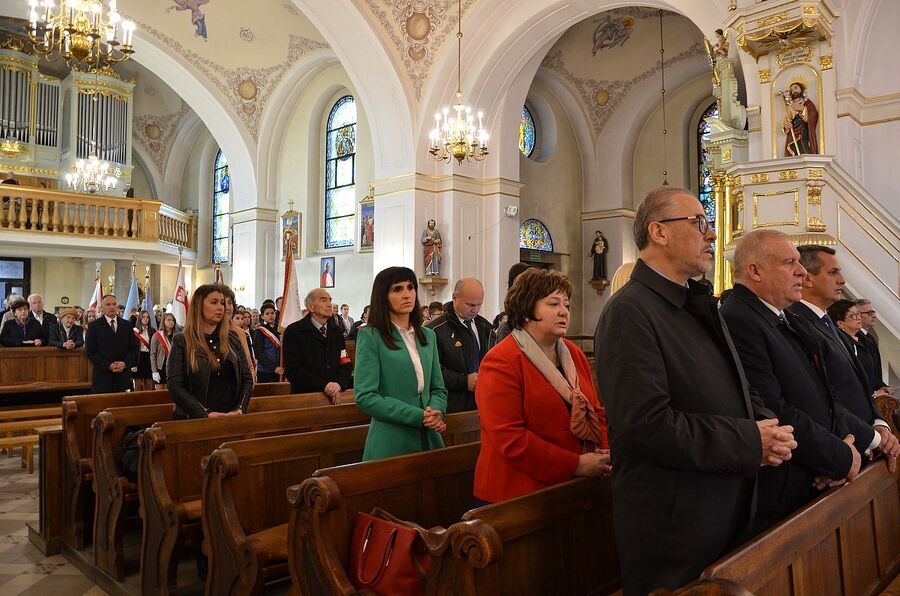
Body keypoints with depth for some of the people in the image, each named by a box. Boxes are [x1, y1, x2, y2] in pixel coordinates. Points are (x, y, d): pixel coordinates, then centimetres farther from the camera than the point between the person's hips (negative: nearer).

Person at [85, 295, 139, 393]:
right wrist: (108, 365, -13)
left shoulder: (127, 325, 11)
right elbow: (90, 352, -3)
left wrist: (125, 363, -9)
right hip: (103, 376, -2)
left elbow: (134, 348, 9)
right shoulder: (94, 326, 3)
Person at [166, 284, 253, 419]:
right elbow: (174, 385, -9)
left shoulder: (233, 339, 8)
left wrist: (240, 409, -10)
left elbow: (247, 378, 7)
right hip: (194, 420, -3)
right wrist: (205, 414, -18)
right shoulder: (181, 341, -1)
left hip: (231, 418, 3)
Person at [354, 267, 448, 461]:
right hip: (390, 443, -5)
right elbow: (365, 397, -14)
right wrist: (418, 416, -18)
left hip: (429, 438, 5)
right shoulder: (370, 336, -7)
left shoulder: (428, 336, 11)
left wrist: (435, 412, -9)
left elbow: (438, 389, 13)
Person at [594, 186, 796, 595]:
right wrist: (751, 442, -18)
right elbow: (649, 424, -28)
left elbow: (734, 392, 18)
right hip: (674, 528, -9)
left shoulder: (697, 304, 12)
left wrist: (767, 430, -4)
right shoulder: (629, 311, -20)